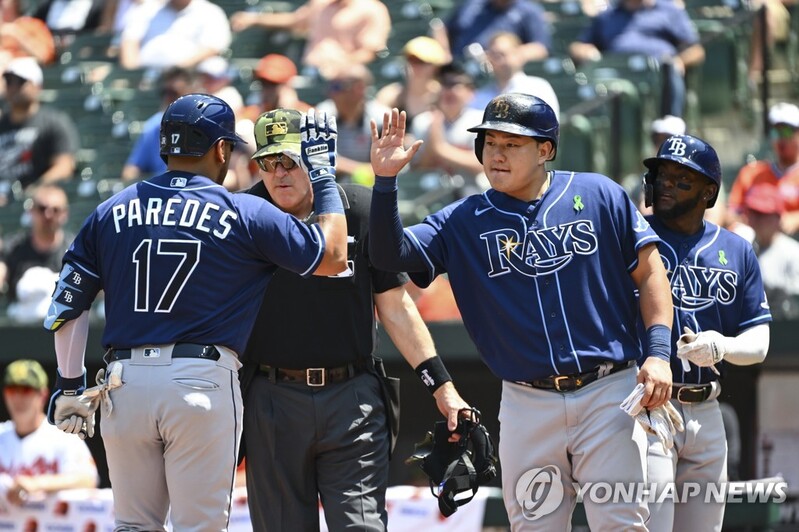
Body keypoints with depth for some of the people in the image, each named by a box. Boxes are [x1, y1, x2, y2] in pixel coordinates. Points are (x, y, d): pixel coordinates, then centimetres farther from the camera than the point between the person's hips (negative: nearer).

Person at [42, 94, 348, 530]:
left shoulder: (112, 212, 9)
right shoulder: (246, 215, -1)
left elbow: (68, 303, 8)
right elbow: (332, 258, 6)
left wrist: (69, 385, 15)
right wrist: (323, 175, 16)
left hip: (124, 383, 3)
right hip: (203, 380, -3)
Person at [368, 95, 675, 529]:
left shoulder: (598, 195, 2)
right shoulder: (463, 221, 6)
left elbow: (649, 270, 4)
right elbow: (390, 254, -4)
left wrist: (658, 353, -6)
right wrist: (385, 181, -17)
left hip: (608, 393, -2)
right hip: (527, 405, 2)